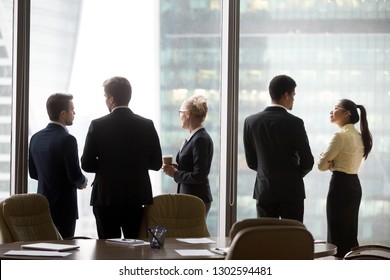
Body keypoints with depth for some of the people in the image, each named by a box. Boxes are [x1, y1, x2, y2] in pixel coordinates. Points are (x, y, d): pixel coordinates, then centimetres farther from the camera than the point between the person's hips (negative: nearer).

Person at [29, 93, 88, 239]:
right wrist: (82, 182, 3)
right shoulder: (67, 140, -17)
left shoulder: (36, 138, 5)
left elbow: (33, 173, 12)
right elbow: (75, 175, -18)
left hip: (42, 205, 7)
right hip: (64, 208, -7)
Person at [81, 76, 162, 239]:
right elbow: (156, 164, 3)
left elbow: (86, 164, -6)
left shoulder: (98, 125, -8)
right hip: (137, 197, 2)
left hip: (106, 198, -2)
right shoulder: (147, 125, -1)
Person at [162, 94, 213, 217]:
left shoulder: (201, 139, -16)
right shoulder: (193, 137, 13)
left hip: (197, 199, -9)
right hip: (189, 197, 9)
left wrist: (175, 174, -11)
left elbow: (199, 176, -20)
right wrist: (177, 167, 4)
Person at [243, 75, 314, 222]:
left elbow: (251, 161, 6)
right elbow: (307, 162, -7)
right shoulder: (294, 123, -10)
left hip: (264, 190, 3)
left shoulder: (251, 121, 1)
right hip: (291, 190, -3)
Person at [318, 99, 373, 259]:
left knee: (337, 235, -4)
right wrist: (333, 163, -2)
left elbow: (322, 165, -12)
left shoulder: (341, 136, -16)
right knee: (350, 233, 14)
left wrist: (328, 162, 8)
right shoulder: (360, 136, 12)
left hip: (340, 186, -9)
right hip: (355, 185, 9)